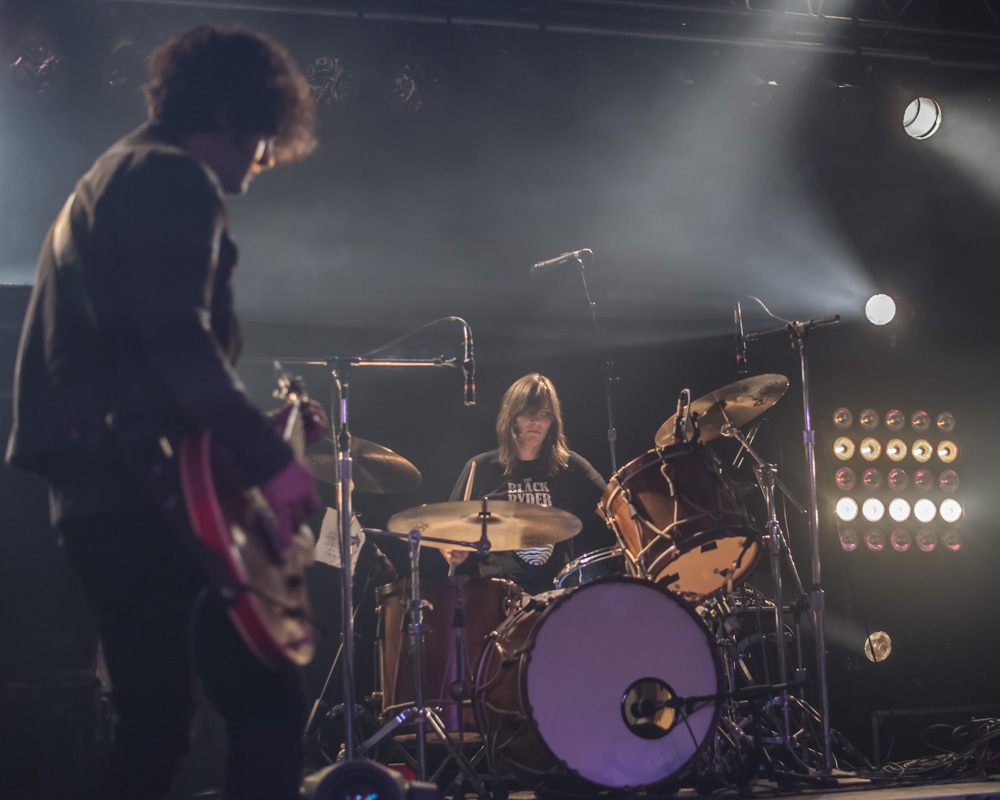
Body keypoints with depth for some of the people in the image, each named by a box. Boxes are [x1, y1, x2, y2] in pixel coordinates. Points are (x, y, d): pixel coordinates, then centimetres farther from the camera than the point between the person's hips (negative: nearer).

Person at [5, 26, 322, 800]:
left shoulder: (108, 180, 27)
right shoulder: (175, 178, -5)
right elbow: (177, 340, -19)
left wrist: (261, 423, 26)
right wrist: (270, 456, -17)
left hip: (92, 482, 11)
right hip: (141, 485, -11)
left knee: (156, 723, 16)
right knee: (267, 705, -10)